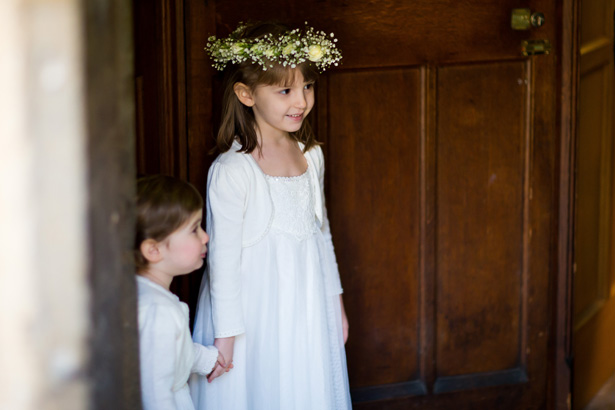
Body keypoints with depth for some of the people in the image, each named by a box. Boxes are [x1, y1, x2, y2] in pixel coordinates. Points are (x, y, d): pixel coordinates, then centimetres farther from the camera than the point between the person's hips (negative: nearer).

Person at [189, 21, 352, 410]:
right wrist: (226, 335, -13)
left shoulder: (312, 155, 3)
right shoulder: (232, 170, -19)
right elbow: (223, 258, -16)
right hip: (256, 317, -6)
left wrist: (336, 301, 18)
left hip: (309, 311, 7)